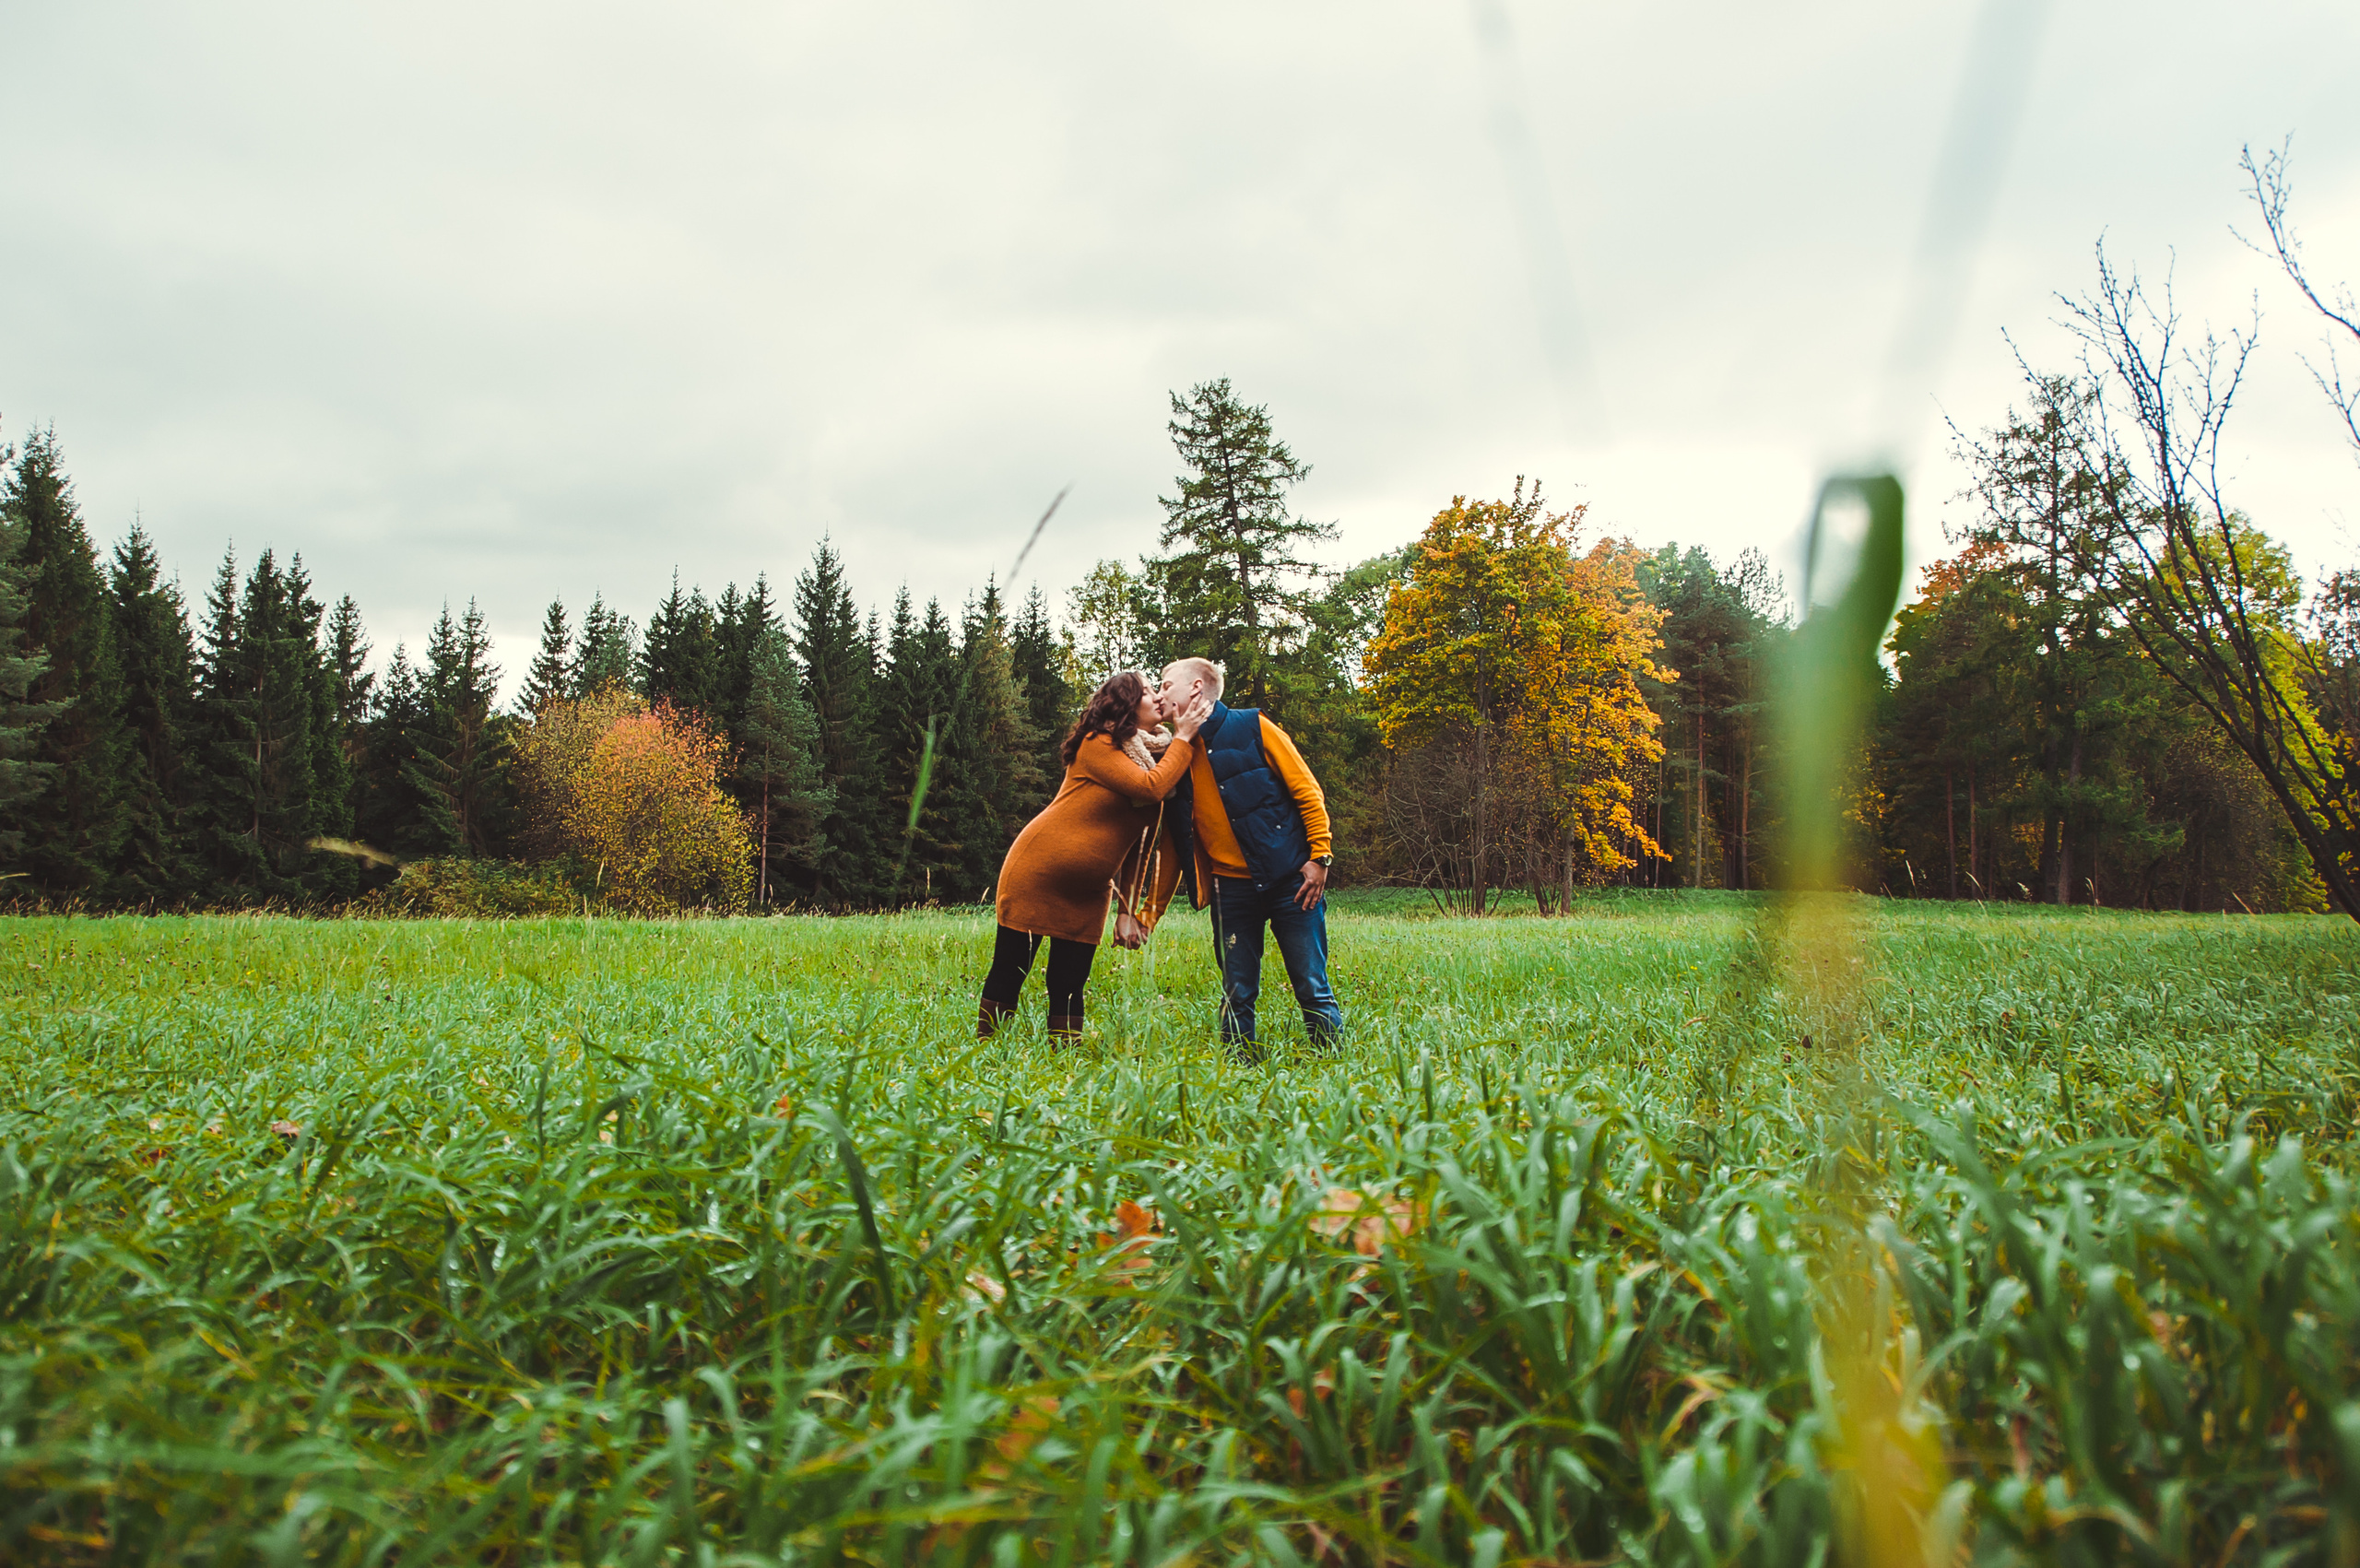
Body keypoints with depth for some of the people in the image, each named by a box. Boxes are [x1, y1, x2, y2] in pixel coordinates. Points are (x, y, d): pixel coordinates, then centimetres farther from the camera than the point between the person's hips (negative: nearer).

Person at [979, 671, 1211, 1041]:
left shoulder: (1154, 758, 7)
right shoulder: (1098, 745, -13)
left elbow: (1137, 844, 5)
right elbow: (1150, 788, -27)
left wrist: (1129, 909, -1)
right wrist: (1183, 738, -16)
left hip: (1087, 893, 6)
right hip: (1036, 876, -6)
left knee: (1069, 989, 5)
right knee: (1008, 973, 0)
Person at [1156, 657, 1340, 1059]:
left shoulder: (1252, 727, -3)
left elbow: (1306, 791, -2)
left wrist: (1319, 856, -8)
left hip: (1289, 878, -4)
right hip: (1233, 886, 4)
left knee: (1312, 987, -3)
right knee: (1237, 994, 3)